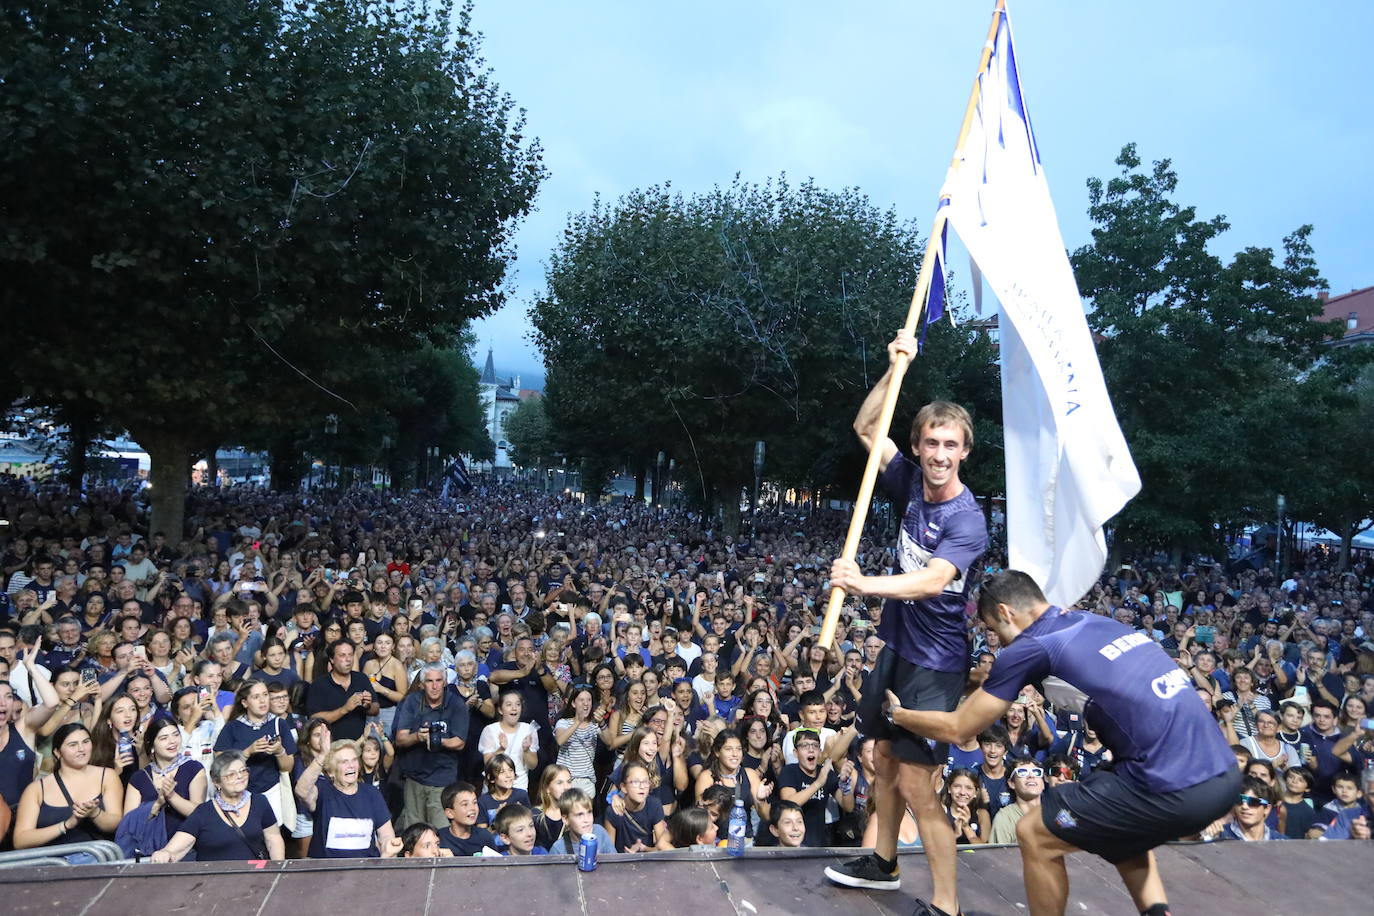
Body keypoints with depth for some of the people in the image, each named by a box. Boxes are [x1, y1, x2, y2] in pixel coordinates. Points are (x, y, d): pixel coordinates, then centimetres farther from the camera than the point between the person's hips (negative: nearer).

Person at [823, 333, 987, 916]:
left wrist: (865, 584, -50)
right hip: (897, 645, 8)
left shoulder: (967, 520, -21)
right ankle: (883, 864, 37)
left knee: (915, 783, -8)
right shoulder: (913, 482, -2)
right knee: (884, 757, 19)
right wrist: (897, 367, -7)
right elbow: (866, 427, 3)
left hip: (935, 661, -8)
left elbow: (932, 581, -36)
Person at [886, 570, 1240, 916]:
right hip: (1224, 773, 8)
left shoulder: (1031, 647, -3)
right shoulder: (1097, 622, 18)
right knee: (1118, 821, 34)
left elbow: (957, 729, 5)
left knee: (1035, 835, 9)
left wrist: (897, 713, 23)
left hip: (1176, 788, -8)